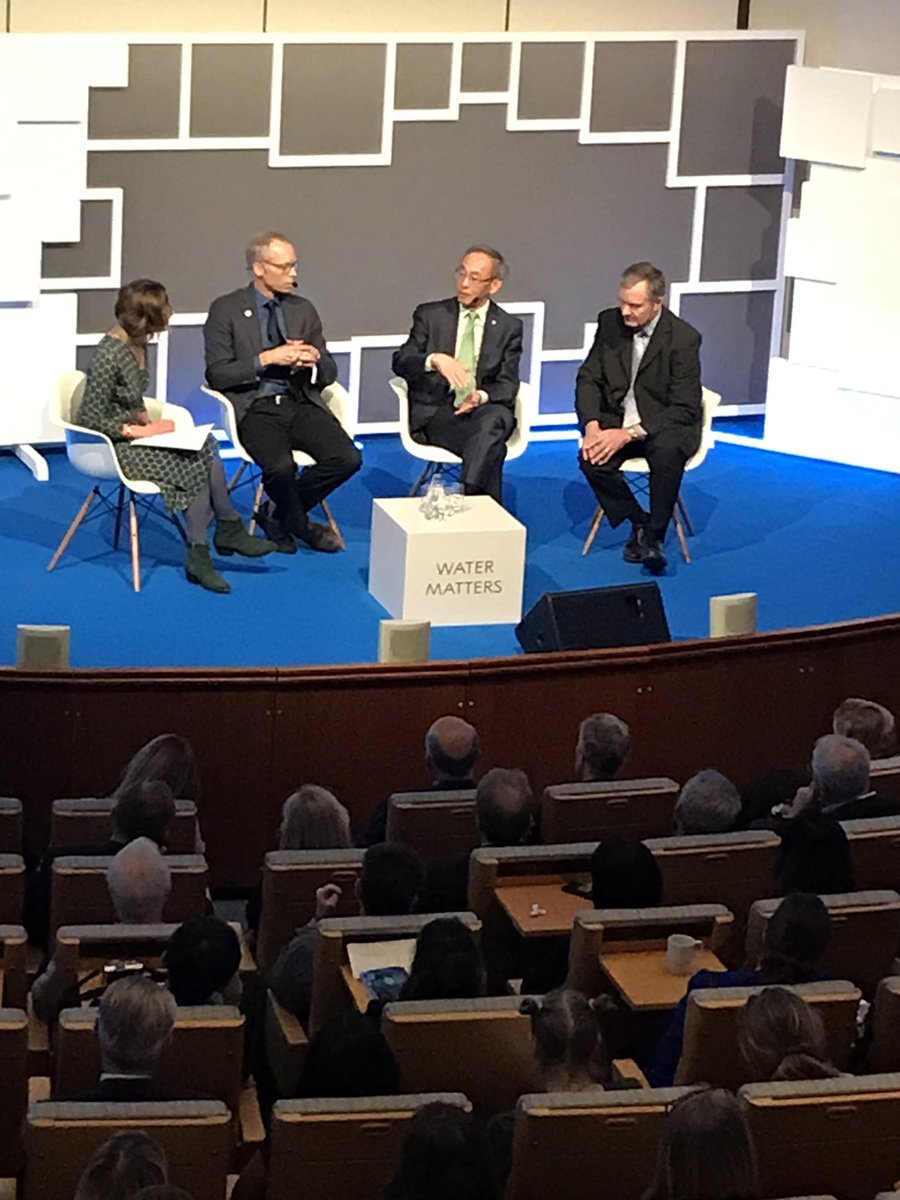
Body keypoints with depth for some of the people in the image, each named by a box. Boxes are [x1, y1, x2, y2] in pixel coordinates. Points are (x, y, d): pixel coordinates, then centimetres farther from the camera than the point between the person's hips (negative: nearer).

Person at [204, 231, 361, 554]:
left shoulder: (303, 309, 15)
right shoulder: (226, 310, 1)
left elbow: (329, 374, 16)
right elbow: (217, 375, -6)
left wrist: (314, 359, -8)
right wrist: (267, 359, -15)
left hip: (301, 403, 5)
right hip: (256, 409, -4)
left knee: (348, 458, -21)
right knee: (281, 467, -34)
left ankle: (279, 515, 2)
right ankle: (302, 525, 1)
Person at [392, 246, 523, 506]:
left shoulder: (509, 327, 13)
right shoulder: (430, 315, 10)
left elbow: (507, 385, 6)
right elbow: (400, 362, 0)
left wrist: (482, 396, -19)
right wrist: (434, 360, -23)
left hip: (485, 410, 1)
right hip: (436, 413, -1)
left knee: (493, 420, -39)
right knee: (491, 444, -35)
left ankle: (471, 495, -43)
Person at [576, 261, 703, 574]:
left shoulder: (683, 338, -15)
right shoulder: (610, 323, -1)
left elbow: (685, 409, -17)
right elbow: (588, 378, 4)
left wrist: (629, 433, -26)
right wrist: (591, 425, -16)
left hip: (665, 423, -4)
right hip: (616, 418, 4)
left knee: (667, 452, -37)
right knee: (590, 458, -27)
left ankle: (655, 535, -21)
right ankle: (638, 523, -7)